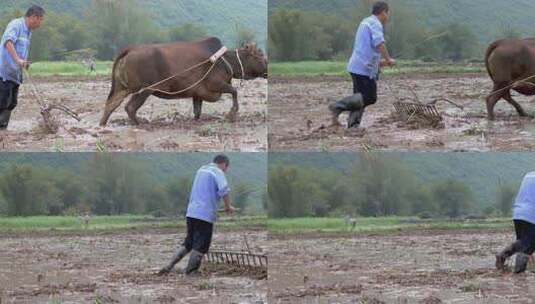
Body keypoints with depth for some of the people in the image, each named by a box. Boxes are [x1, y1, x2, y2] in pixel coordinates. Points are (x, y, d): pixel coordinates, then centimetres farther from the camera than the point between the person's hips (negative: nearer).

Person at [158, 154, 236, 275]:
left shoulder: (202, 169, 19)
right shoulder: (218, 172, -5)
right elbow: (224, 189, -22)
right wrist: (228, 206, -7)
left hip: (191, 213, 8)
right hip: (205, 215, -8)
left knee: (188, 243, 16)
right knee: (200, 247, -2)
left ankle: (169, 266, 7)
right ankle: (188, 273, -3)